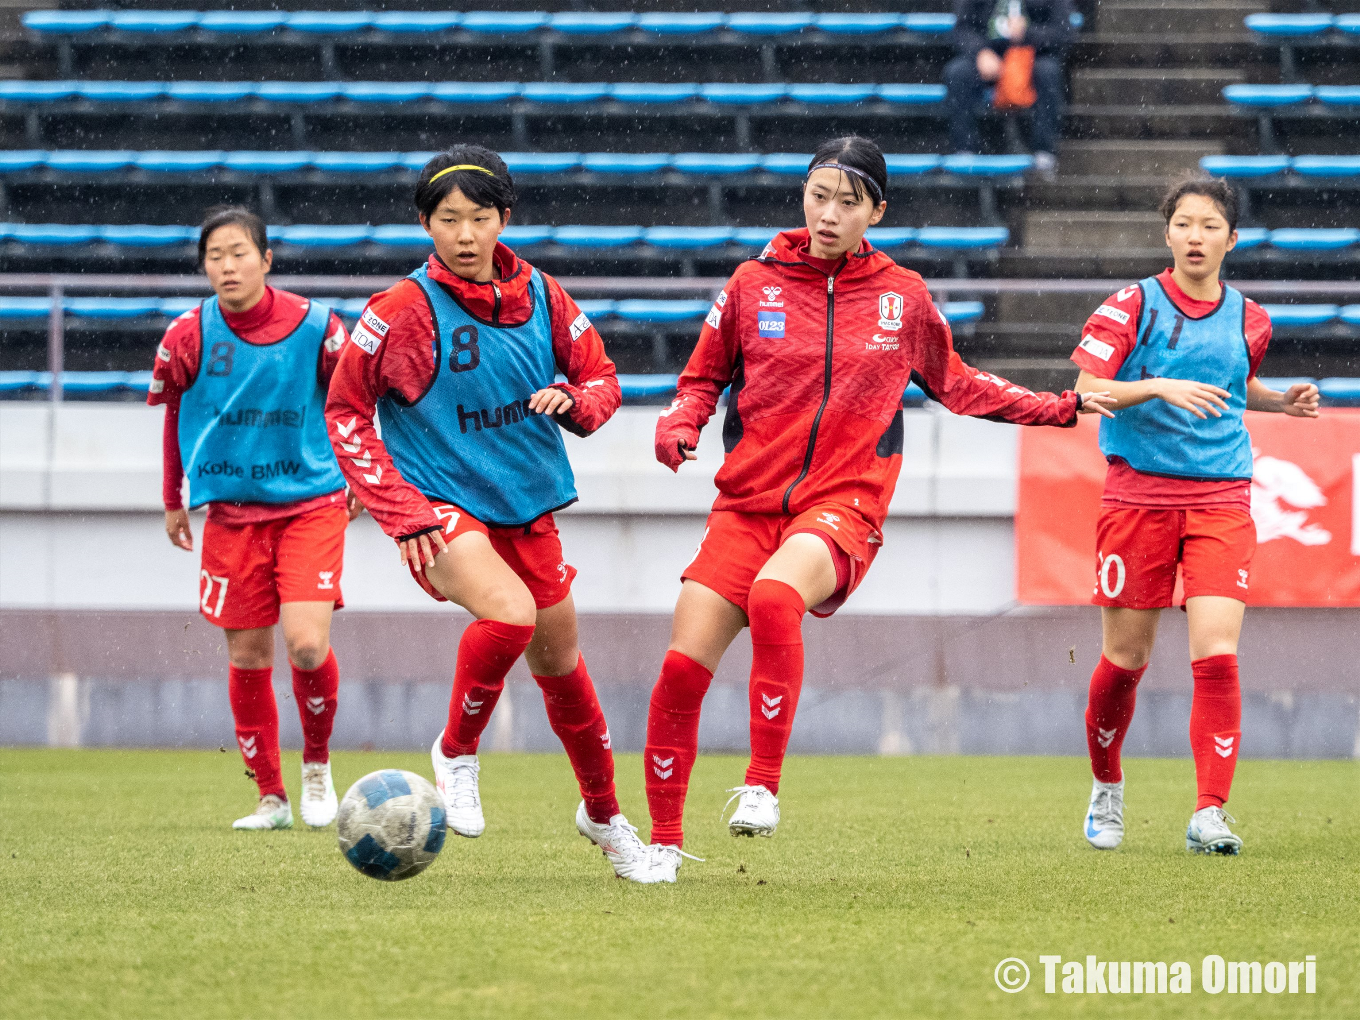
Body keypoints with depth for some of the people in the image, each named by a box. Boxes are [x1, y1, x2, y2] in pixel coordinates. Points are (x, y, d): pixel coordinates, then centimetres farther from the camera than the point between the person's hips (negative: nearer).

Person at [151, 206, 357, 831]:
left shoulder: (314, 327, -11)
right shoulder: (188, 337, -6)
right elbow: (175, 413, 11)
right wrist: (174, 501, 17)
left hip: (310, 503, -2)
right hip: (231, 512, 2)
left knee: (307, 644, -17)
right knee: (248, 657, 3)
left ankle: (317, 764, 10)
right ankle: (270, 797, 17)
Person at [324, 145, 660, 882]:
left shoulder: (541, 296, 1)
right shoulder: (403, 311, -11)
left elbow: (602, 378, 11)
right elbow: (345, 412, -5)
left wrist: (573, 400, -14)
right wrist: (401, 512, -12)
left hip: (527, 507, 5)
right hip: (441, 509, -5)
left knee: (558, 660, 14)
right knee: (511, 612, -32)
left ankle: (603, 815, 35)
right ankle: (456, 754, -8)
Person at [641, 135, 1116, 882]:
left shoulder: (903, 296, 7)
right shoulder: (755, 283, 6)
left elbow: (954, 385, 22)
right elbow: (704, 376, 16)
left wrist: (1063, 407, 18)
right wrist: (678, 427, -5)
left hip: (842, 505, -2)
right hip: (748, 502, 2)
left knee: (774, 595, -36)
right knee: (682, 668, -9)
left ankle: (764, 784, -27)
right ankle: (663, 840, 10)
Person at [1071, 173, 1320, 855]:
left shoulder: (1247, 321, 9)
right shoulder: (1133, 306, -3)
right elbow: (1088, 389, -11)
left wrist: (1283, 402, 10)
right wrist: (1160, 387, -25)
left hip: (1220, 498, 2)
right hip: (1139, 494, -2)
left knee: (1216, 654, -13)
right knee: (1124, 658, 5)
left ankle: (1209, 813, -12)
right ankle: (1106, 787, 30)